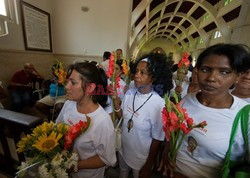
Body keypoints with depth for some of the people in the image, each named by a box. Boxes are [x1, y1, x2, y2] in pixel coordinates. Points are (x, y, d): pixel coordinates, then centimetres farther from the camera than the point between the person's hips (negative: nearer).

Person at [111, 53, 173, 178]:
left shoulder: (158, 104, -28)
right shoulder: (129, 92, -13)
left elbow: (157, 139, -18)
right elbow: (121, 116, -3)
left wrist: (148, 167, -7)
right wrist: (115, 98, -19)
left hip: (141, 158, -4)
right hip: (123, 150, 5)